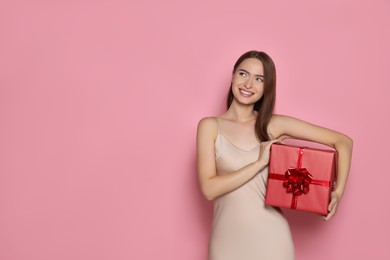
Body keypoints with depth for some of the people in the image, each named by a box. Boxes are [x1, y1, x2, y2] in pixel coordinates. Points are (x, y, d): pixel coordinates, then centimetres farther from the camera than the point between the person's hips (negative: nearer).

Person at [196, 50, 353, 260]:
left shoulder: (275, 125, -1)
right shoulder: (210, 126, -2)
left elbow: (343, 141, 2)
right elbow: (209, 188, -12)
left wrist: (338, 192, -8)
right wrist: (260, 162, -16)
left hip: (270, 237, 1)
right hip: (228, 239, 0)